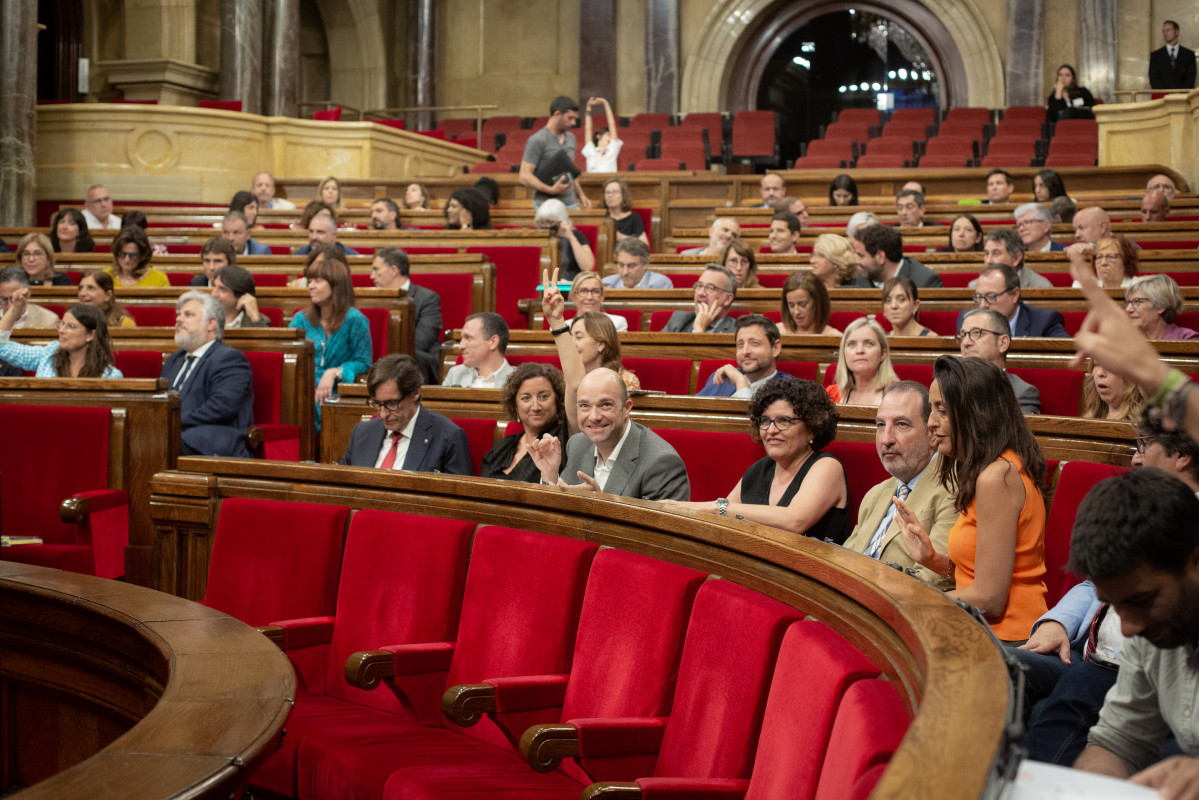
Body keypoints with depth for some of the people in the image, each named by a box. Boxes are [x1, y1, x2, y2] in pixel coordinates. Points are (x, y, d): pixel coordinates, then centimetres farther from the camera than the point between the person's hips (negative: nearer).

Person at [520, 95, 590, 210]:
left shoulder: (571, 138, 16)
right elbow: (525, 177, -13)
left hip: (571, 204, 7)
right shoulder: (537, 141, -8)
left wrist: (580, 194, 16)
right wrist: (551, 190, -23)